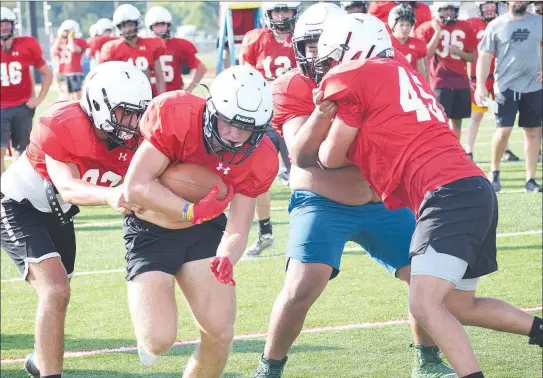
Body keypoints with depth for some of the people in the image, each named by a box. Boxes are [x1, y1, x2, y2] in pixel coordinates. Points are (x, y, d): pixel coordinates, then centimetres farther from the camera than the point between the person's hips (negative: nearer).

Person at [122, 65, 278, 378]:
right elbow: (136, 187, -27)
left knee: (220, 333, -7)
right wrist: (192, 211, -30)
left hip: (204, 232, 4)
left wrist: (226, 260, -34)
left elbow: (237, 231, -12)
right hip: (151, 232, -3)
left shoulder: (260, 160, -15)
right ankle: (150, 339, 24)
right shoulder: (175, 115, -27)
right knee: (158, 340, -15)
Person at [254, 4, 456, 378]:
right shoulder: (294, 88, -11)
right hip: (322, 204, -4)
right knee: (301, 289, -20)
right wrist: (325, 104, -35)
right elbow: (303, 157, -22)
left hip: (381, 203, 4)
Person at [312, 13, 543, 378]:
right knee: (459, 305, 21)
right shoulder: (401, 72, 24)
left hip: (449, 194, -9)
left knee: (425, 304, -18)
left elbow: (332, 158, 9)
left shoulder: (352, 78, 0)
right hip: (475, 189, 9)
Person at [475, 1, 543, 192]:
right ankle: (494, 172, 11)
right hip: (506, 87, -3)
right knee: (504, 130, -11)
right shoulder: (496, 25, -3)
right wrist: (480, 85, -9)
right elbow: (485, 56, -1)